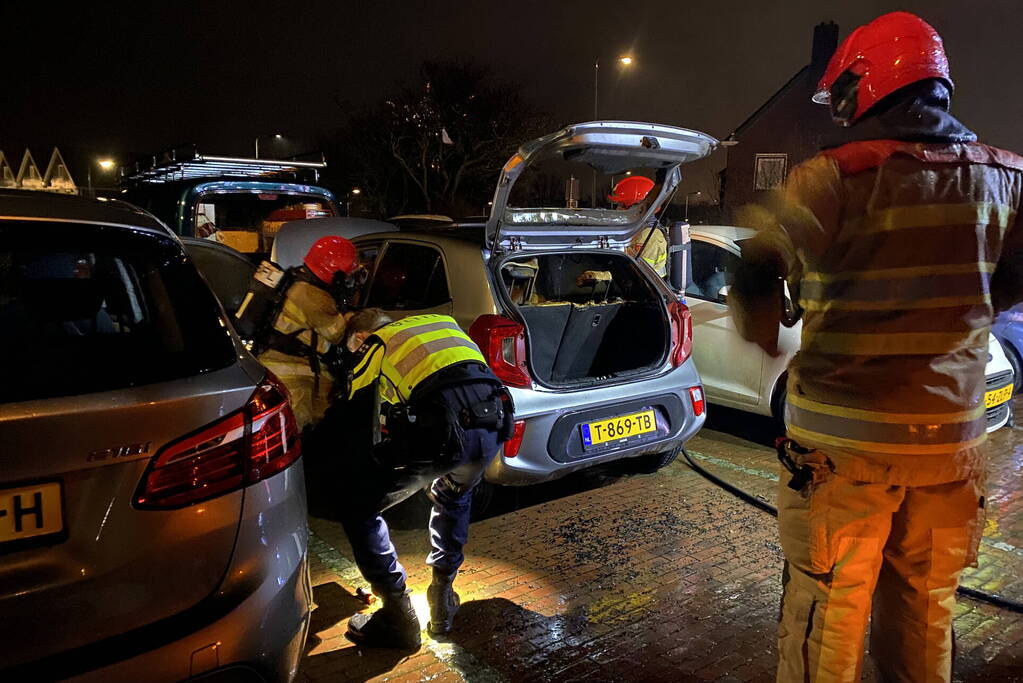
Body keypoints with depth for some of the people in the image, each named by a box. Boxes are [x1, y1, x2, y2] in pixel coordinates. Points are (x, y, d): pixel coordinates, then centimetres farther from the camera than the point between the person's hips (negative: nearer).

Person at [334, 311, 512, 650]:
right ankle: (443, 596, 36)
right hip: (495, 427, 6)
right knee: (453, 497, 38)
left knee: (358, 508, 15)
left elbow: (357, 426, 18)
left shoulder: (375, 347, 20)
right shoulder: (445, 323, 34)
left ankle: (399, 616, 18)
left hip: (444, 431, -6)